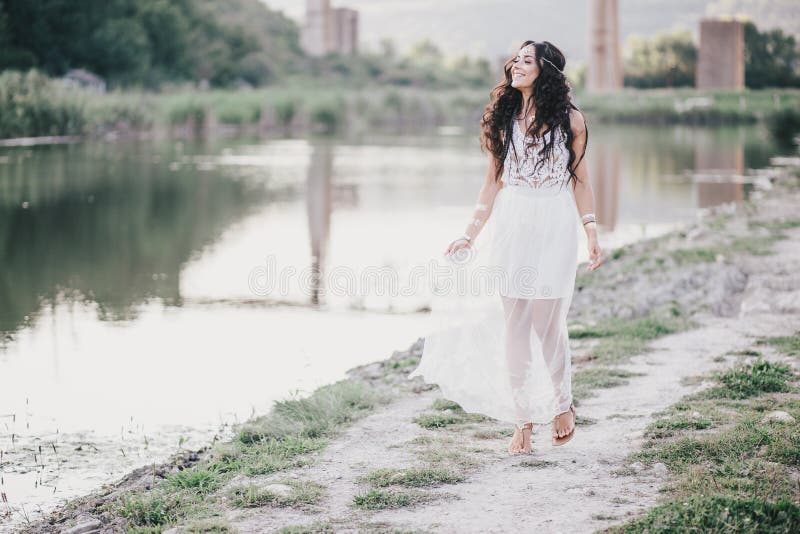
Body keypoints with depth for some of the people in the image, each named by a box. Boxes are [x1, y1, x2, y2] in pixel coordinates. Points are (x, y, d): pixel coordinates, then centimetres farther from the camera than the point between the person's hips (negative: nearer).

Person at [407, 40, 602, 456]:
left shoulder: (569, 119, 2)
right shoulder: (504, 118, 8)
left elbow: (580, 180, 7)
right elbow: (492, 182, 12)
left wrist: (592, 233, -1)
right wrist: (469, 235, 9)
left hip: (554, 226, -2)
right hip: (510, 226, 2)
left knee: (548, 323, -3)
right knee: (514, 325, 2)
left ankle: (562, 403, 22)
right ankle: (522, 421, 10)